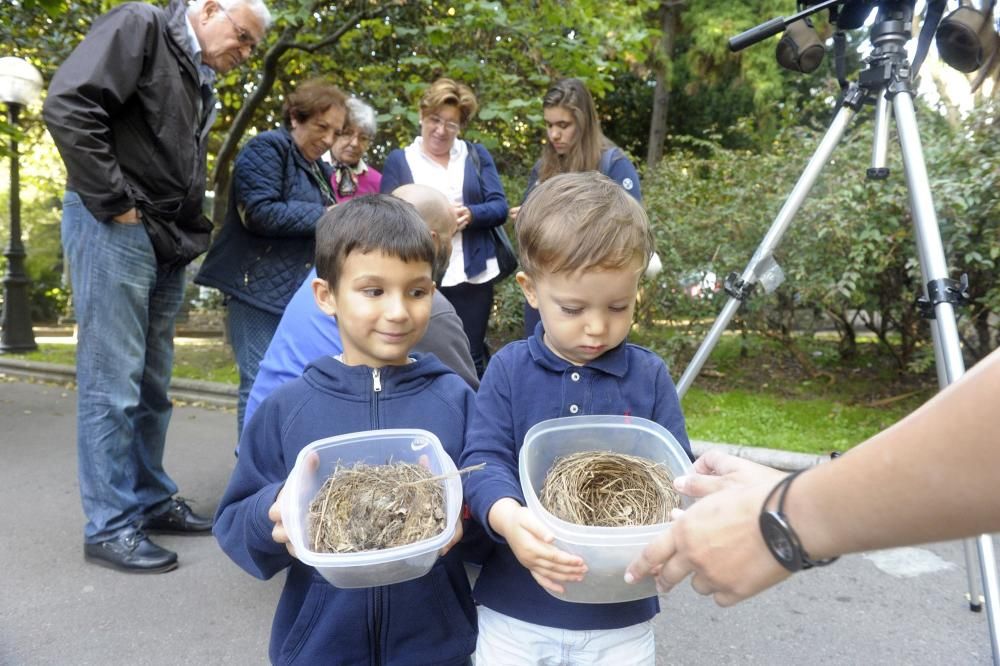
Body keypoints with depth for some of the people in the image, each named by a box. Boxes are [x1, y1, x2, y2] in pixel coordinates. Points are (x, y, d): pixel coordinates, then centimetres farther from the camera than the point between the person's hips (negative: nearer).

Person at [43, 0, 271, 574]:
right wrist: (114, 203, -18)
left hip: (169, 244, 8)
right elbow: (68, 105, -18)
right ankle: (110, 526, 7)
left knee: (154, 385, 13)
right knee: (112, 386, -3)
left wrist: (192, 231, 8)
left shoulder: (202, 83, 18)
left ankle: (152, 501, 25)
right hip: (115, 231, -8)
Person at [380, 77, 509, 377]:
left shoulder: (477, 155, 11)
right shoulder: (399, 159, 8)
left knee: (471, 357, 6)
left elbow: (500, 206, 2)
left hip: (472, 275, 1)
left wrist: (470, 214, -18)